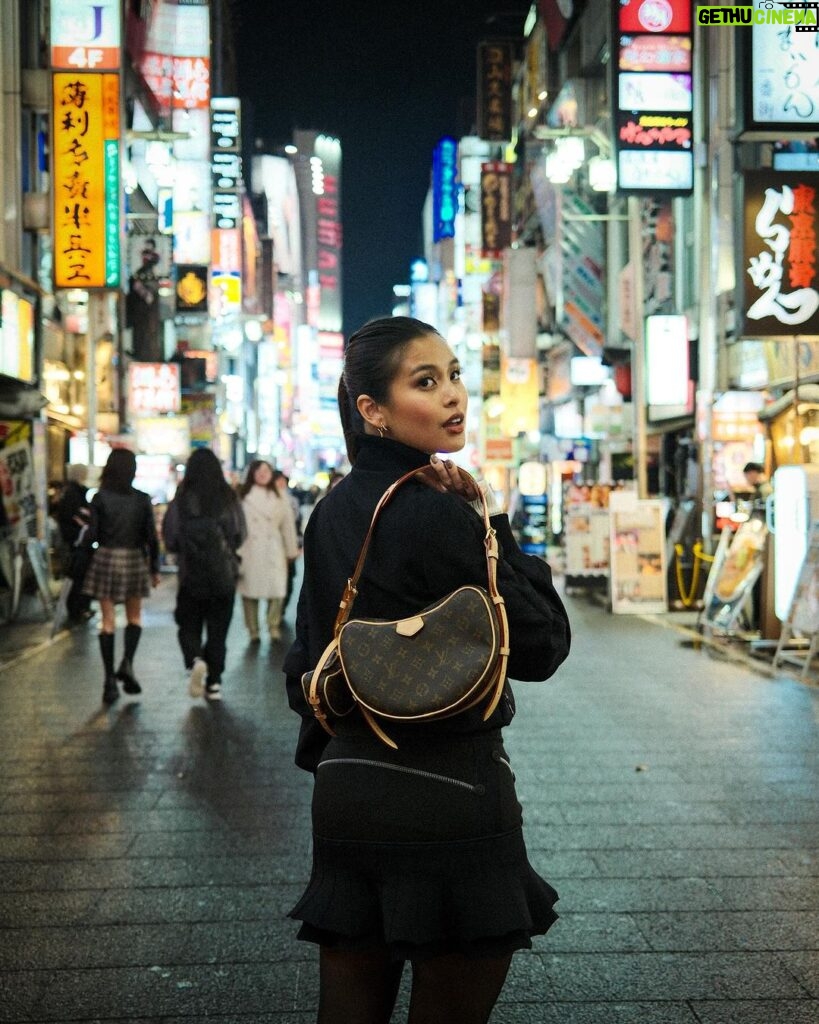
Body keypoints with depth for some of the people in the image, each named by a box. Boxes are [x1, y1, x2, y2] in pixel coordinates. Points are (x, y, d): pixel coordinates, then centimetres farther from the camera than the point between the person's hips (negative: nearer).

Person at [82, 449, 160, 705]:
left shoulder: (100, 498, -5)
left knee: (108, 621, 6)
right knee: (134, 617, 17)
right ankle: (127, 663, -5)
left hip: (106, 558, 0)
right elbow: (151, 536, -2)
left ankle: (110, 680, 3)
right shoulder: (142, 500, -3)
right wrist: (154, 568, 6)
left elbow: (93, 534, -6)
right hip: (134, 559, 0)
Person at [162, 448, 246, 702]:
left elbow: (170, 538, -7)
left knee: (189, 626, 11)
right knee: (218, 629, 11)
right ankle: (214, 682, 10)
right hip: (224, 574, 2)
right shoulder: (230, 499, -3)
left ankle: (195, 660, -17)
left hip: (191, 574, -2)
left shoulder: (182, 500, -10)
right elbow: (241, 534, 3)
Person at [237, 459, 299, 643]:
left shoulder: (279, 499, 6)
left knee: (276, 590, -3)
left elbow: (288, 524, 8)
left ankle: (274, 626, 7)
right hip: (249, 550, -1)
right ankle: (253, 630, 4)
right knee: (250, 590, 1)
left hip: (273, 550, 1)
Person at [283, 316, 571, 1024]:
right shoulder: (439, 520, -17)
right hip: (449, 794, -7)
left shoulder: (332, 514, 7)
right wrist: (494, 526, -5)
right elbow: (542, 648, -9)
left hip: (346, 787, 8)